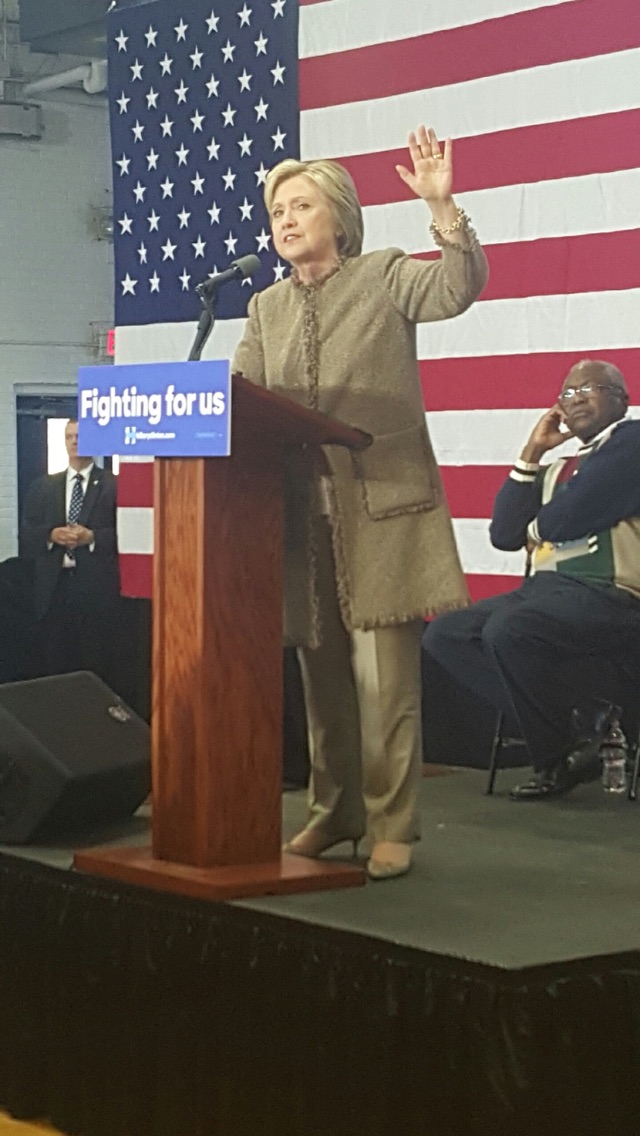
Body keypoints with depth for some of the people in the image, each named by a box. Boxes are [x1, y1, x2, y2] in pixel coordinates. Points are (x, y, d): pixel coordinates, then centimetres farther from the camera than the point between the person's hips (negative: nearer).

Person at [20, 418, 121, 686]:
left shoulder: (115, 485, 5)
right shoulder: (43, 487, 15)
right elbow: (26, 535, 11)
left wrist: (92, 537, -16)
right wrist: (51, 535, -9)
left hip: (97, 587, -3)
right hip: (53, 587, 3)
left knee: (97, 667, -2)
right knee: (53, 666, 3)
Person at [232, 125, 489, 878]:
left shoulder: (386, 277, 4)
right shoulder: (268, 308, 18)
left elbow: (460, 287, -14)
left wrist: (442, 206, -27)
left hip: (382, 506, -5)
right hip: (301, 511, 5)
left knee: (383, 677, -8)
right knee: (321, 673, 10)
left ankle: (391, 827, -2)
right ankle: (333, 811, 22)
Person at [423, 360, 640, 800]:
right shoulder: (557, 469, 23)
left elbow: (570, 517, -14)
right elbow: (504, 535, 12)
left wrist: (536, 530, 10)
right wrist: (532, 453, 9)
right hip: (546, 590, 9)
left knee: (508, 629, -33)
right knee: (445, 635, -4)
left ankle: (558, 759, -11)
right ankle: (578, 715, -11)